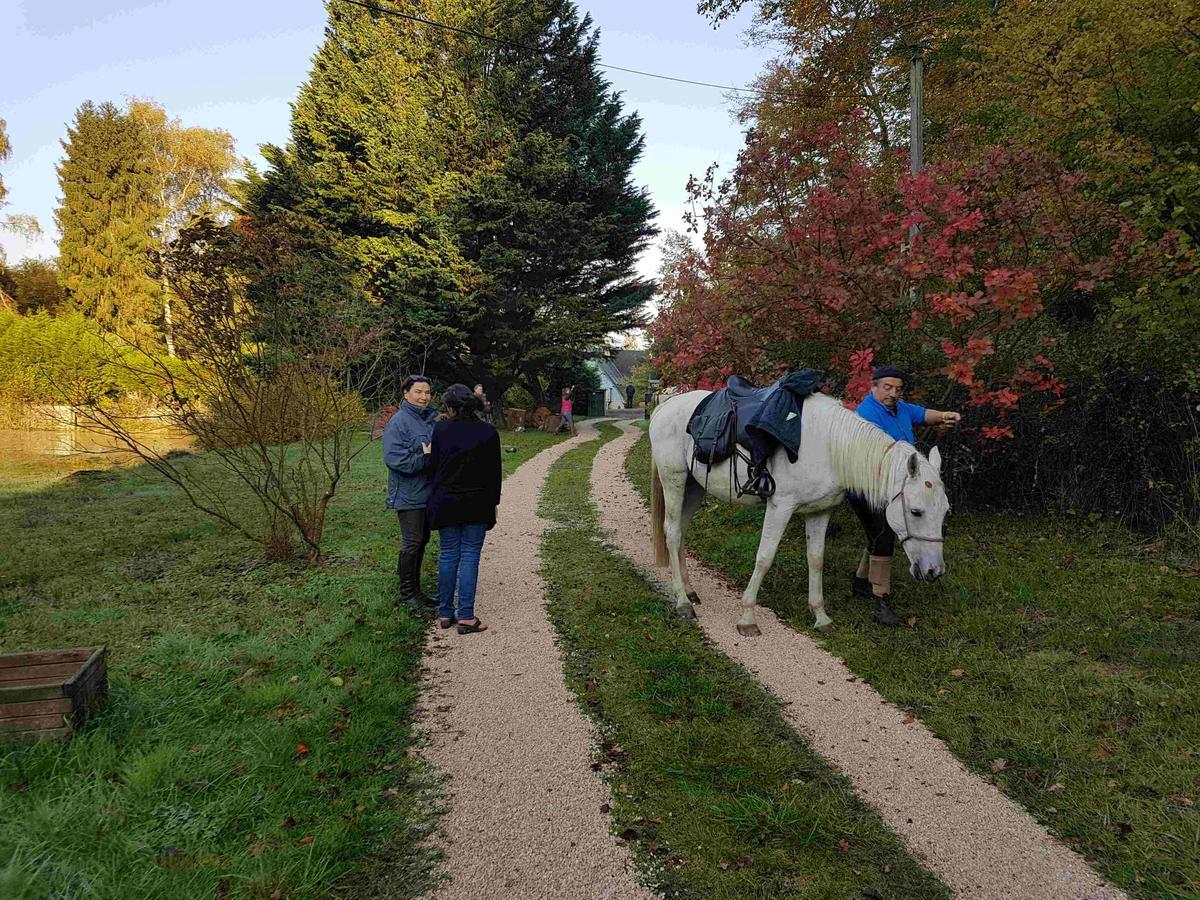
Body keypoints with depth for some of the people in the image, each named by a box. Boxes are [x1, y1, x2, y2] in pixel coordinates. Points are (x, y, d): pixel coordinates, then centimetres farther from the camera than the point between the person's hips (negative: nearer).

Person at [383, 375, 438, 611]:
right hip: (409, 494, -8)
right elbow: (394, 458, -22)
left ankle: (414, 589, 27)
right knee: (412, 543, -4)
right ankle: (407, 594, 8)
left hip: (428, 492, 8)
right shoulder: (399, 422, -14)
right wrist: (425, 458, -23)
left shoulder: (431, 419, 10)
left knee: (422, 541, 15)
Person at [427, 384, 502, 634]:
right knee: (470, 555, 2)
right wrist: (493, 503, 9)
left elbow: (433, 465, 2)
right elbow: (495, 473, -1)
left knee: (448, 554, 10)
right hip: (477, 505, -1)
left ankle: (445, 613, 16)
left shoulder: (441, 429, -6)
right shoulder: (489, 433, -6)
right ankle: (466, 616, 0)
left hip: (445, 503, 1)